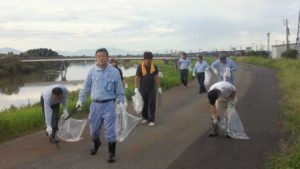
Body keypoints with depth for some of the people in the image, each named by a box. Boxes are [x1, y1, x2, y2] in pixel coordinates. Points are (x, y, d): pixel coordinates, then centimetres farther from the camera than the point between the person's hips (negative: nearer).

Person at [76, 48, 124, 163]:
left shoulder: (114, 71, -2)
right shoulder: (92, 71, 0)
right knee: (94, 128, 13)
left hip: (109, 104, -2)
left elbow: (119, 88, 5)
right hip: (95, 104, 2)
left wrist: (121, 101, 2)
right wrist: (81, 100, 7)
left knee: (110, 130, -4)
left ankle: (111, 153, 9)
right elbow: (86, 86, 9)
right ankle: (96, 144, 44)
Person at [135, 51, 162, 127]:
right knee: (144, 104, 10)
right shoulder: (140, 67, -6)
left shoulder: (154, 67, 1)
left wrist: (159, 87, 10)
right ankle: (145, 118, 27)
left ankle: (151, 120, 0)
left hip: (152, 89, 1)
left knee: (152, 105, -3)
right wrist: (136, 88, -12)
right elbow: (136, 78, -4)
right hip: (143, 89, -1)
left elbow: (156, 77, 10)